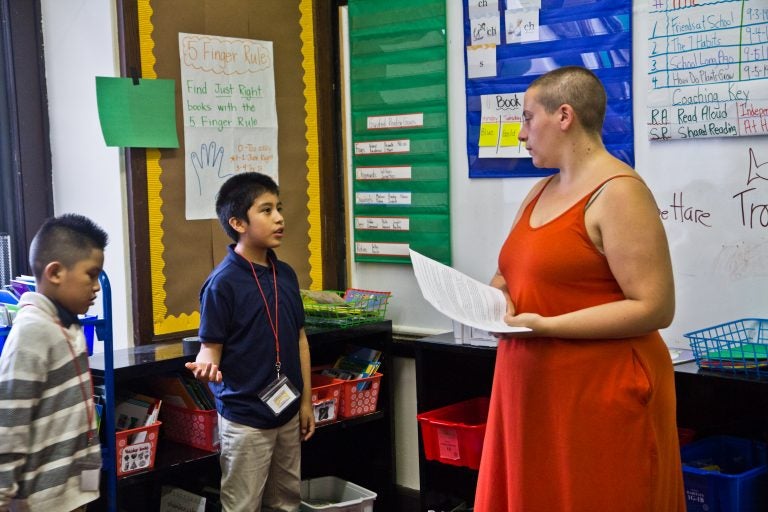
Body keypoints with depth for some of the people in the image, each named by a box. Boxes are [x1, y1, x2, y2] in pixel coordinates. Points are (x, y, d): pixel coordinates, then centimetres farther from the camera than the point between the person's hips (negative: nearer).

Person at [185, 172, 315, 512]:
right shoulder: (223, 282, -15)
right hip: (245, 417, -6)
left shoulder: (286, 274, 4)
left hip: (287, 411, 7)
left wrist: (306, 400, 11)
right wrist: (207, 367, -35)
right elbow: (211, 347, -12)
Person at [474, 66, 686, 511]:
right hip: (532, 391, 8)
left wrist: (545, 326, -22)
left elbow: (655, 308, -19)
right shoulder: (541, 192, 13)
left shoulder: (618, 192, -13)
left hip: (600, 395, -8)